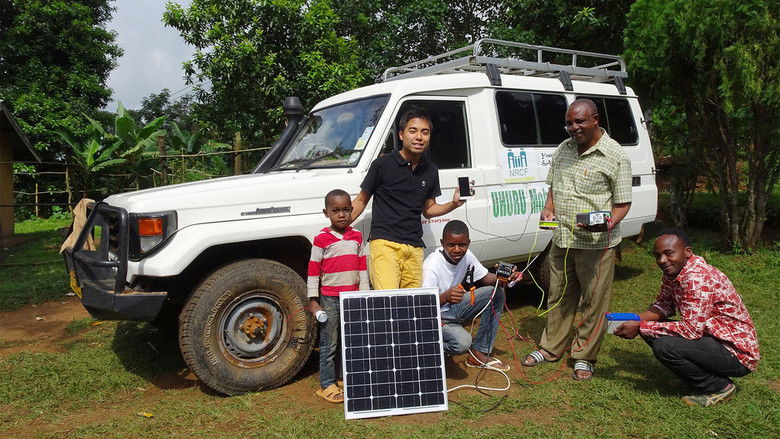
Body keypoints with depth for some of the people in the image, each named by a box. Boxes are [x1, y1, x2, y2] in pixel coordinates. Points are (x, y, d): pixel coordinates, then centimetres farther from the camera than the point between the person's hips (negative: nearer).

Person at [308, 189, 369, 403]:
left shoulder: (357, 236, 6)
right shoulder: (321, 239, -6)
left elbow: (362, 267, 10)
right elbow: (313, 271, -5)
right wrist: (313, 301, -7)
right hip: (329, 298, -4)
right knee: (329, 345, 2)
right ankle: (327, 385, 11)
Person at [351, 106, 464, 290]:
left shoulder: (430, 170, 12)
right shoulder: (383, 164, -2)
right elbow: (361, 200, 6)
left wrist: (453, 204, 3)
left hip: (415, 248, 5)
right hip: (384, 243, -5)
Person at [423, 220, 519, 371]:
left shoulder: (466, 256, -7)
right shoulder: (432, 266, -29)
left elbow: (485, 277, 5)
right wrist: (445, 297, -52)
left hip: (452, 308, 8)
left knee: (497, 292, -2)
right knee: (462, 341, -35)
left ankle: (479, 354, 1)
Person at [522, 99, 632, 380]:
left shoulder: (615, 156, -8)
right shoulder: (563, 150, 10)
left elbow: (623, 202, -8)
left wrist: (609, 223, -27)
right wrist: (549, 209, 1)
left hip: (596, 243, -5)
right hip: (561, 239, 6)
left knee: (594, 302, 5)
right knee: (558, 296, 17)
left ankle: (584, 358, 19)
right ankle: (550, 348, 31)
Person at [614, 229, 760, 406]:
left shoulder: (696, 277, -26)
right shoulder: (673, 272, 3)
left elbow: (691, 329, -29)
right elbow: (663, 305, 11)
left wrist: (640, 327, -23)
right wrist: (633, 319, -8)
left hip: (738, 353, -9)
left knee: (664, 346, -28)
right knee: (649, 330, 2)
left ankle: (719, 387, -4)